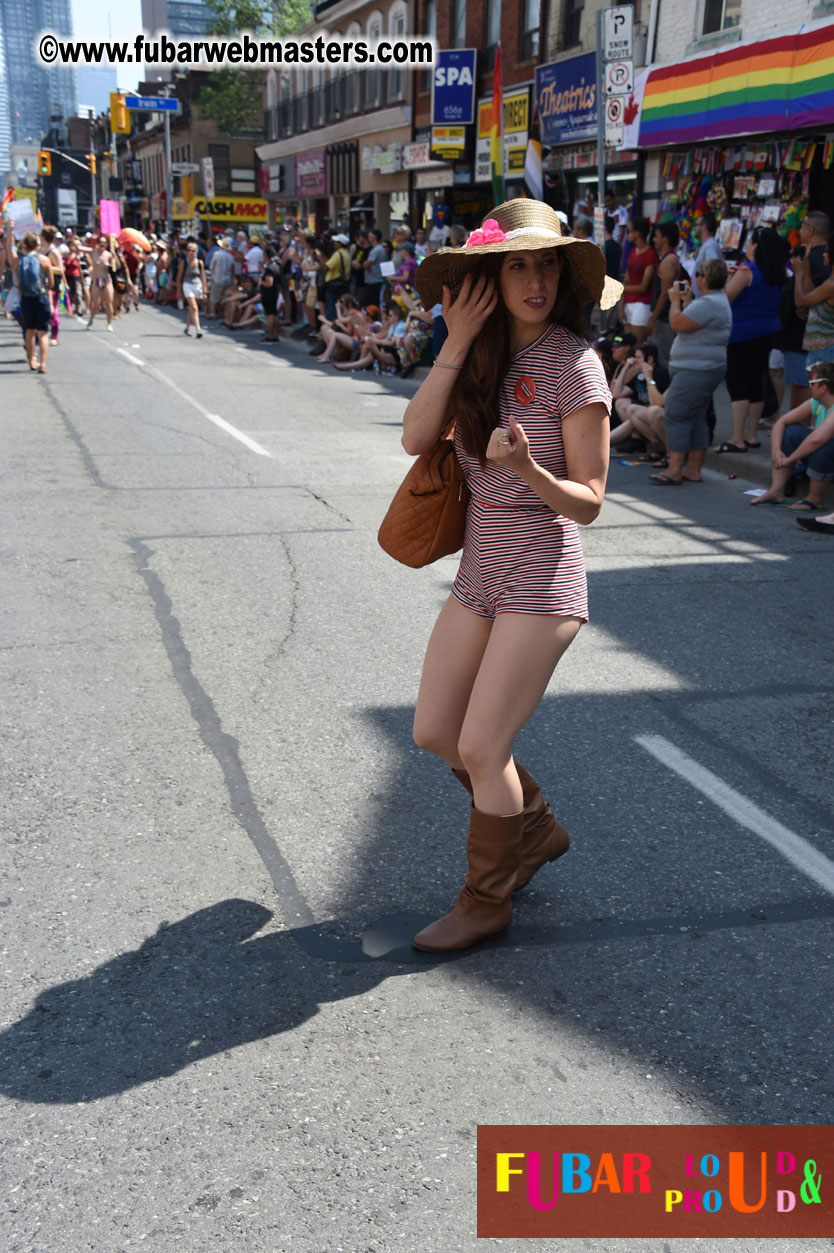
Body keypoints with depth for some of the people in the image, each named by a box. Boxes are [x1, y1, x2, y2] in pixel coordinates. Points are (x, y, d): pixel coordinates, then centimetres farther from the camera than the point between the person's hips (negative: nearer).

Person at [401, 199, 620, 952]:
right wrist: (457, 344, -12)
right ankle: (534, 828, 36)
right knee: (434, 732, 11)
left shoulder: (573, 365, -12)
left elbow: (588, 500, -12)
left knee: (480, 748, -3)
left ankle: (487, 899, 20)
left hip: (541, 582, -7)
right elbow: (416, 437, -7)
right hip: (480, 575, 7)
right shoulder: (484, 356, 6)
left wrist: (528, 468, -30)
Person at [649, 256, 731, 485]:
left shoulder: (708, 303, -18)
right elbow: (690, 323, 25)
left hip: (696, 370, -11)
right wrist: (687, 299, 22)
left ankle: (674, 470, -14)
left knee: (676, 415, -12)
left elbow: (678, 324, -21)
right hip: (704, 368, 11)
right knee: (696, 418, 12)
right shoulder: (718, 299, 19)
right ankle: (693, 470, 14)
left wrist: (675, 300, -6)